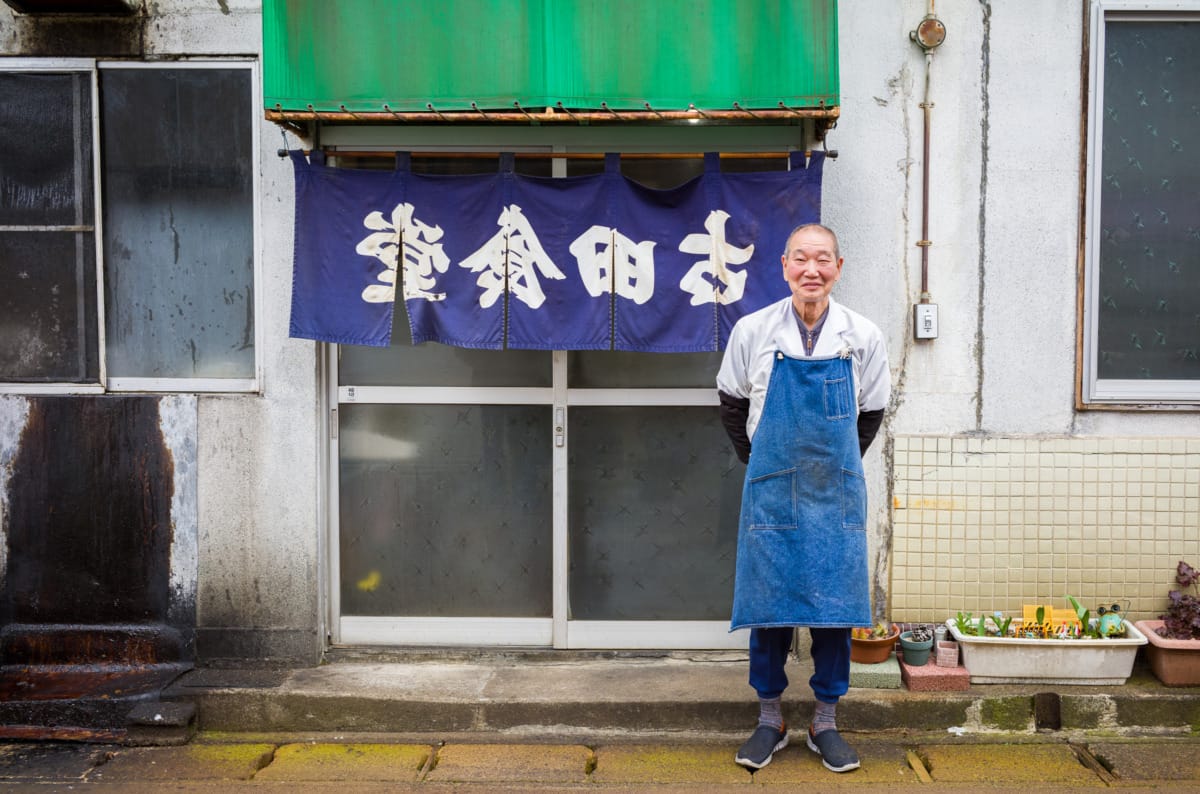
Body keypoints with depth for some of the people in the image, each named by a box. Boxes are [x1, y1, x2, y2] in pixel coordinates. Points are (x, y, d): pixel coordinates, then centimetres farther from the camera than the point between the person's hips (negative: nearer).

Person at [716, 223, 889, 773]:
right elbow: (732, 404, 12)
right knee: (768, 603, 4)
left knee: (834, 605, 5)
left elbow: (871, 414, 13)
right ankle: (770, 719, 20)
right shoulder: (753, 331, -3)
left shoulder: (863, 337, -1)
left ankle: (825, 722, 20)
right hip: (771, 490, 0)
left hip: (836, 494, 1)